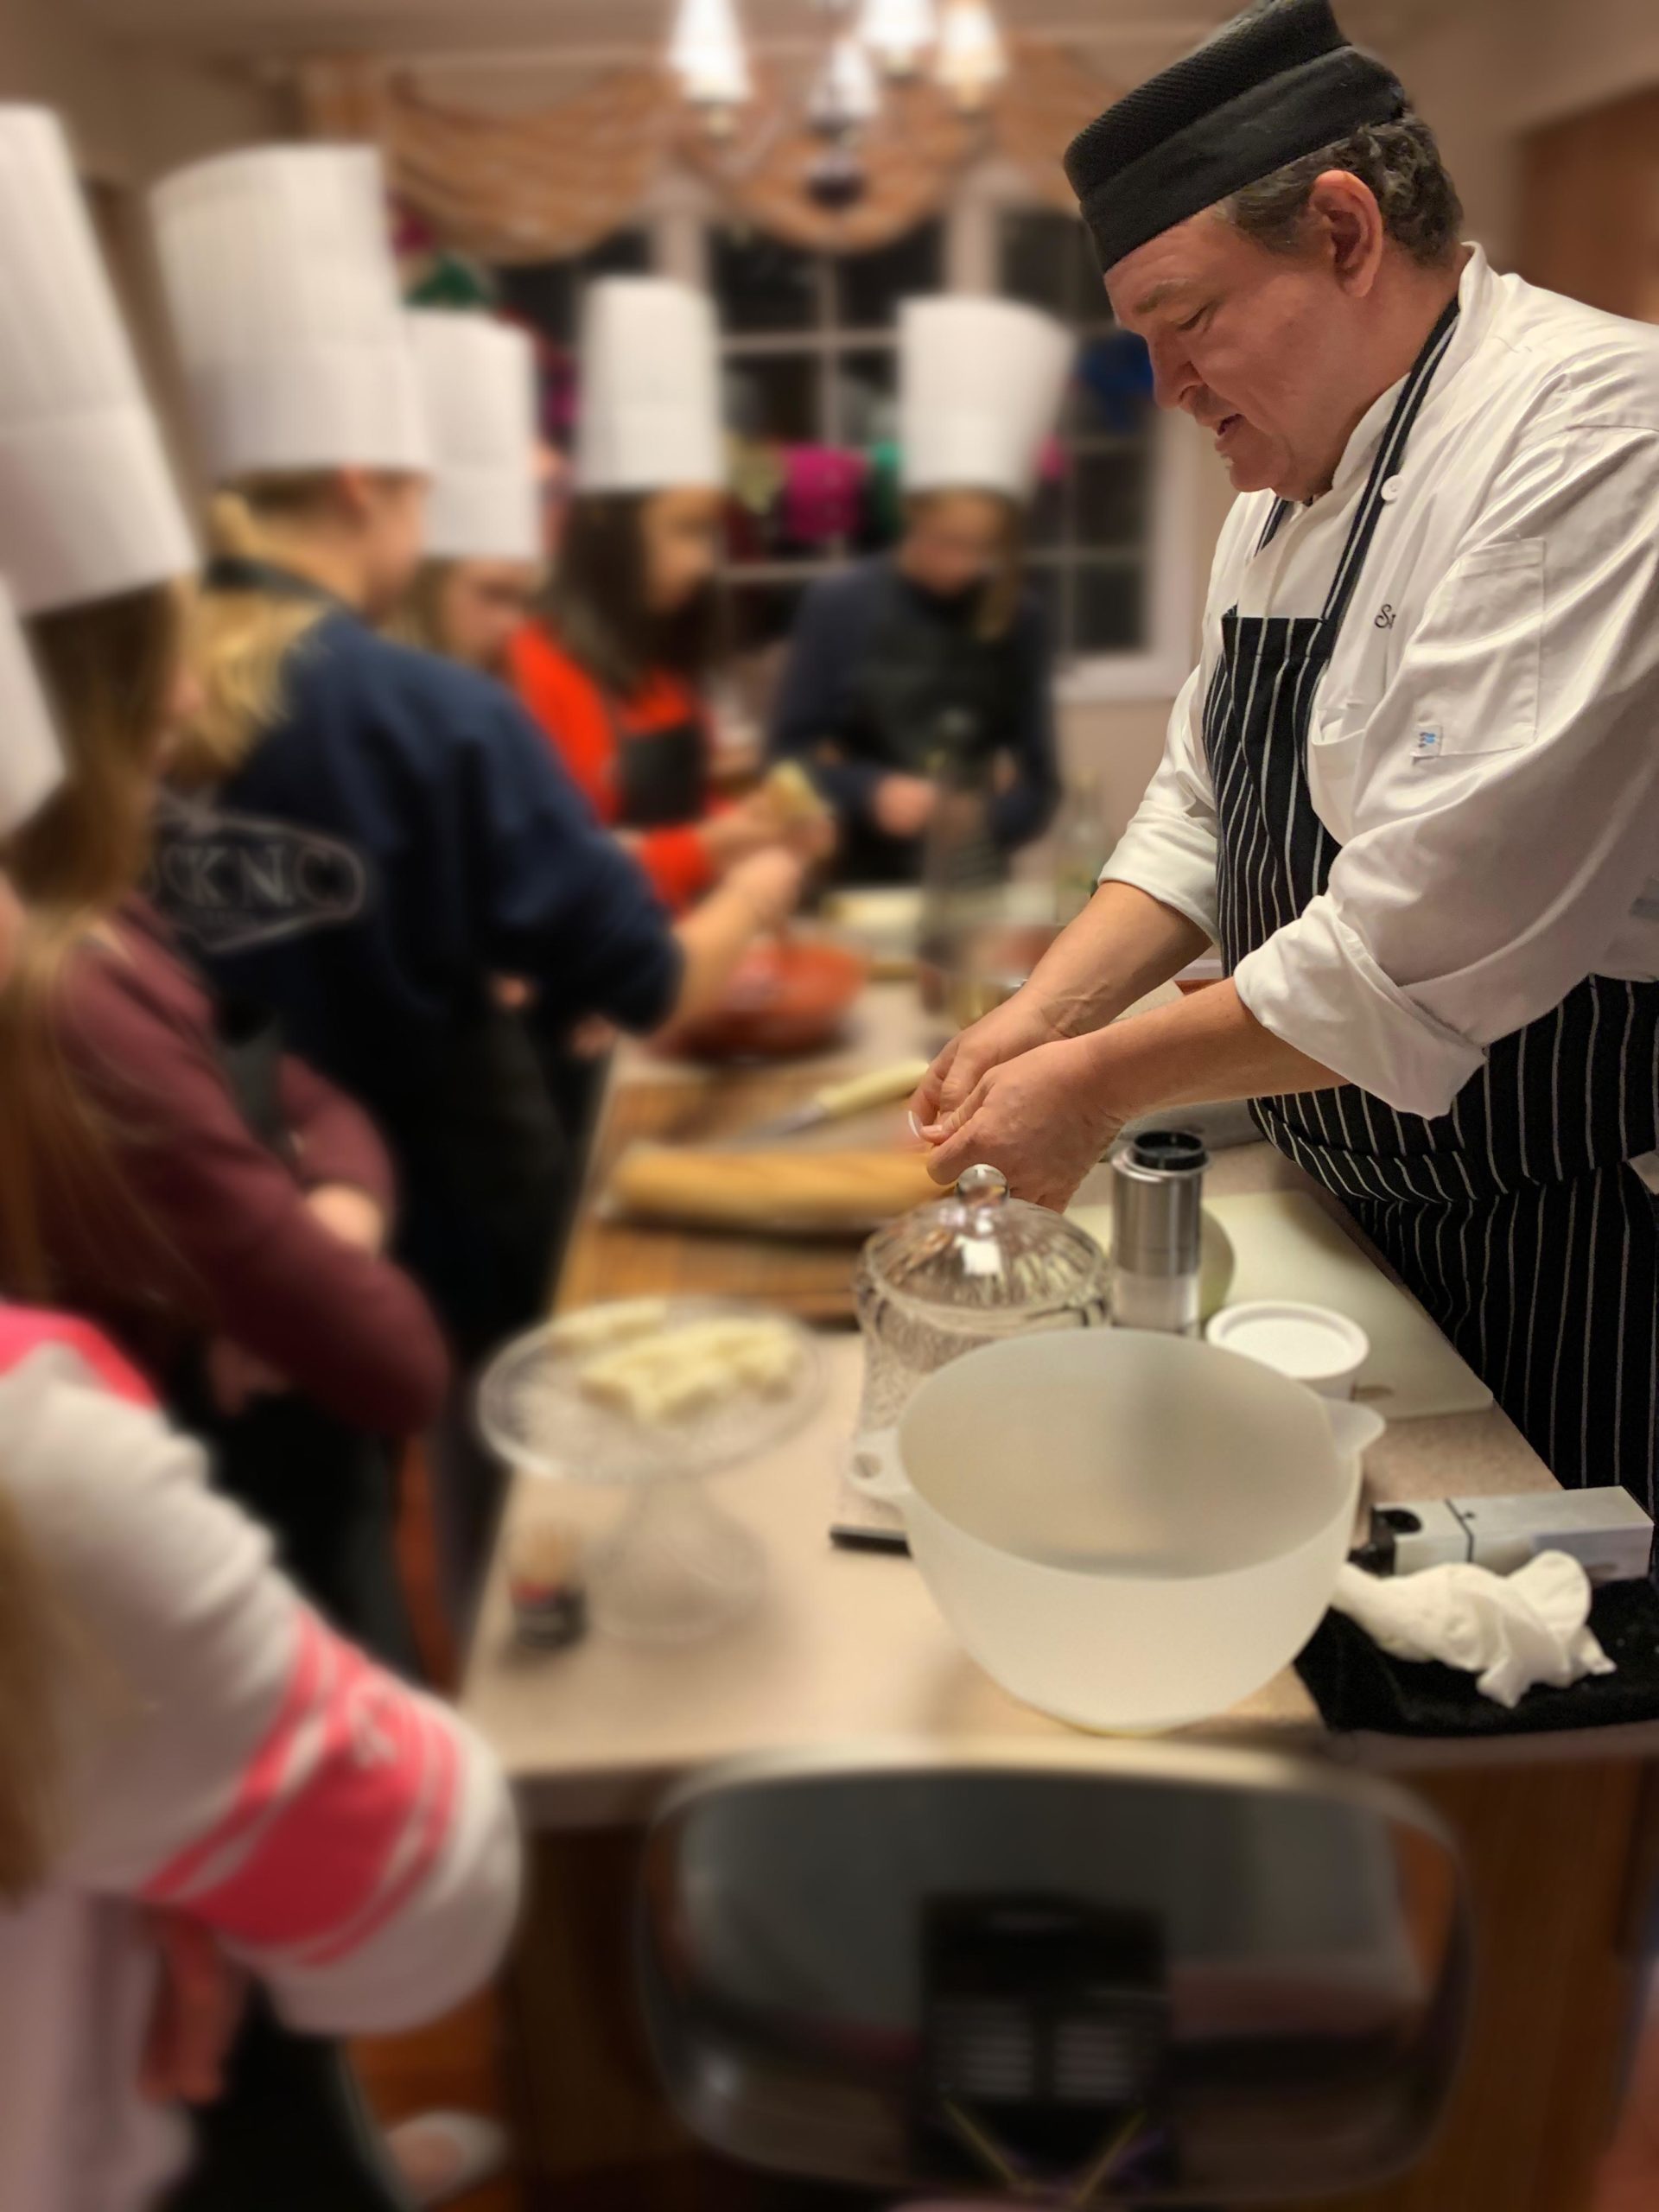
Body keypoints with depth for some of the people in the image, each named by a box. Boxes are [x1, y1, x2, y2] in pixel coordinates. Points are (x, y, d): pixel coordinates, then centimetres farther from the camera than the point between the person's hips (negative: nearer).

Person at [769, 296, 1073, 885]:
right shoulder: (838, 605, -2)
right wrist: (870, 792, -16)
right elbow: (790, 754, 0)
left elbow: (1036, 781, 6)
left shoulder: (1018, 618, 4)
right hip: (856, 884, -1)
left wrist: (986, 819, -13)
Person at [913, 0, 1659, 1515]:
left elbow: (1429, 935, -28)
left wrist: (1106, 1083, -20)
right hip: (1356, 1203, 8)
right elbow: (1204, 810, 11)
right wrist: (1046, 1016, -2)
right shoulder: (1290, 486, 9)